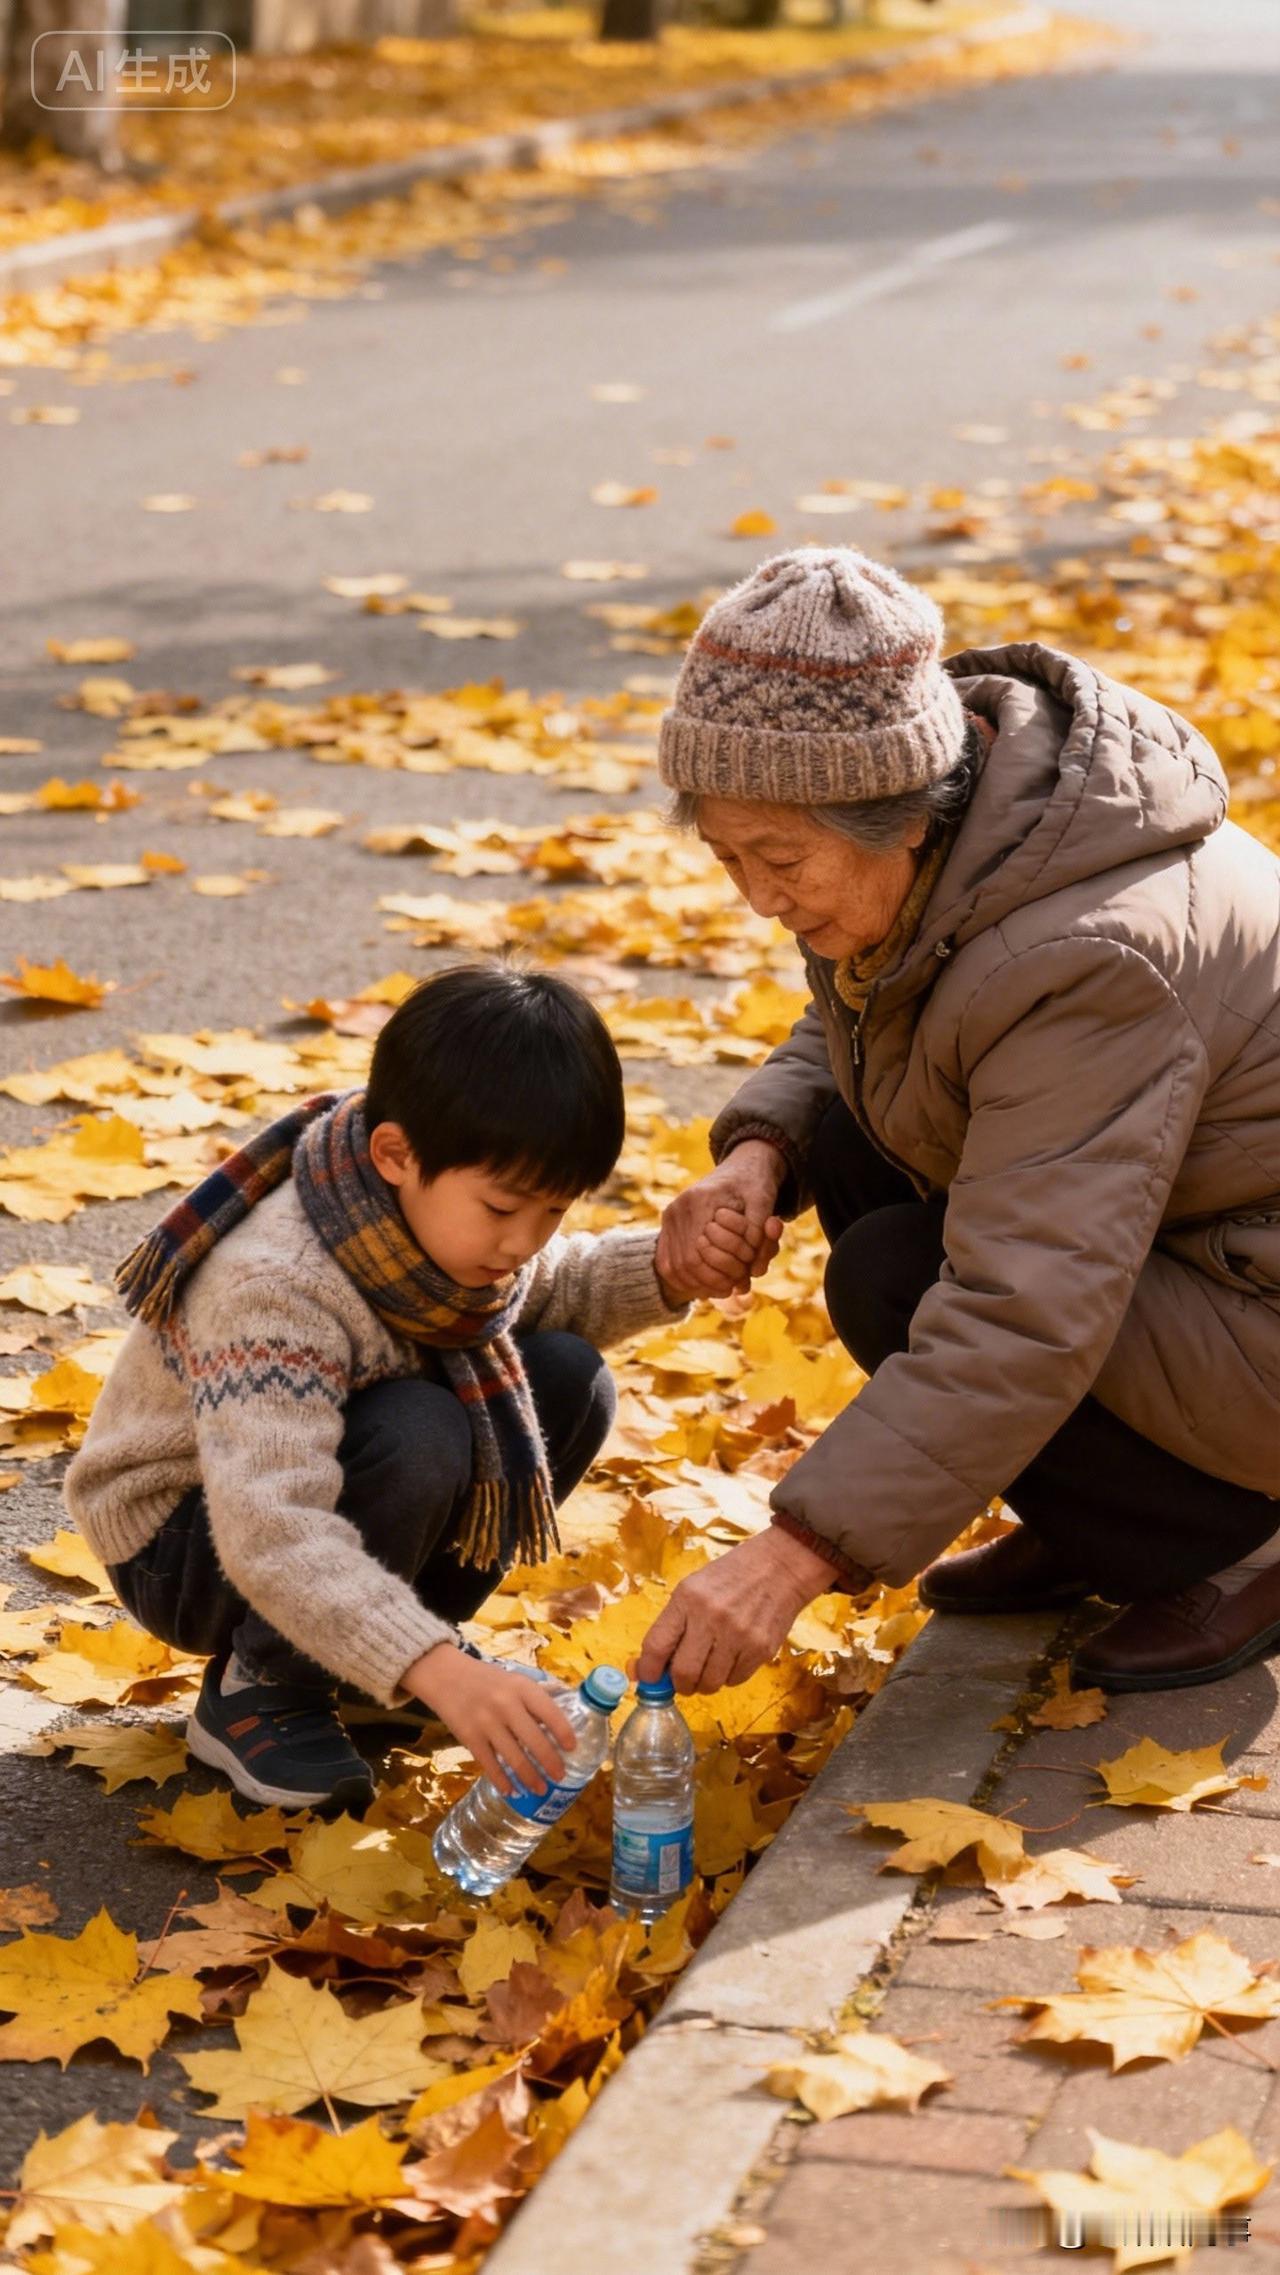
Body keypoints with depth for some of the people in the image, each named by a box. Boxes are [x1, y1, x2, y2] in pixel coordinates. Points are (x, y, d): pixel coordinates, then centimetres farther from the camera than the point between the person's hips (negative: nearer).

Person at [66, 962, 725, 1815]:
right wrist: (437, 1672, -56)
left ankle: (392, 1629, 4)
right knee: (418, 1436, -35)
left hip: (326, 1483, 8)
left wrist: (662, 1272, -10)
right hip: (187, 1545, -8)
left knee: (571, 1379, -10)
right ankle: (260, 1690, -13)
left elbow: (553, 1291, 12)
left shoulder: (453, 1210, -11)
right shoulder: (276, 1289, -37)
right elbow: (270, 1536, -46)